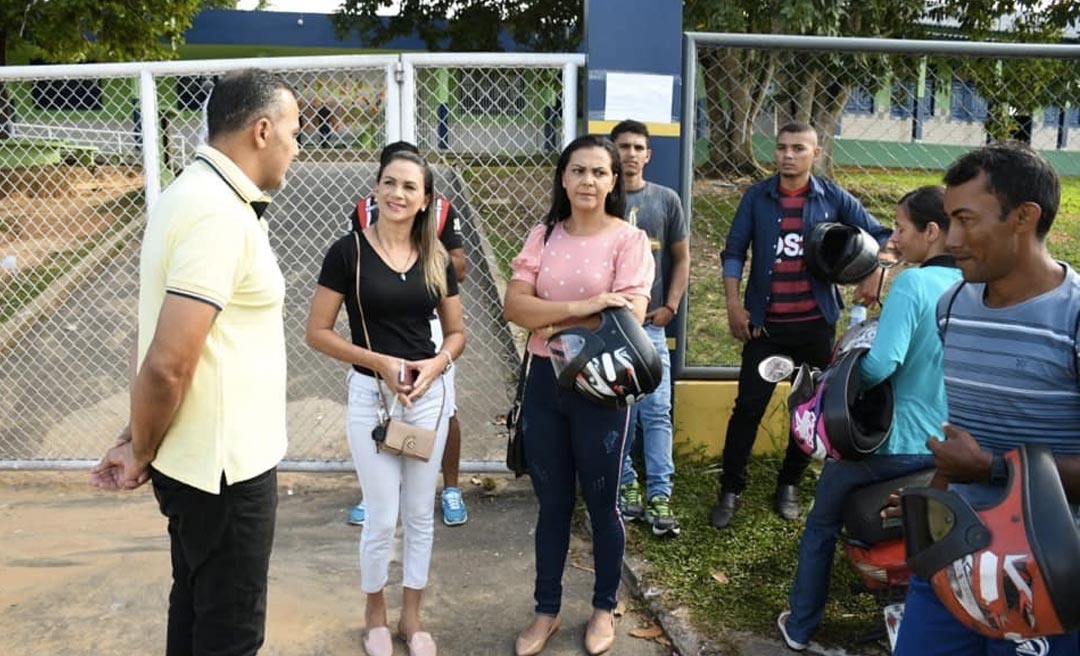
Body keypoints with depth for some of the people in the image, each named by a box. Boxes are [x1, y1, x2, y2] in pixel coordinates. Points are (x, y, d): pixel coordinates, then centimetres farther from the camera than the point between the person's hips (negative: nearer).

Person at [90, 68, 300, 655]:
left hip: (197, 459, 9)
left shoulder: (196, 192, 9)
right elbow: (167, 363, -26)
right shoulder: (221, 214, -23)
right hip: (224, 468, -9)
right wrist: (141, 453, -10)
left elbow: (165, 356, 11)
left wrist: (139, 443, 12)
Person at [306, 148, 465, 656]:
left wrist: (436, 364, -10)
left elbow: (456, 332, 11)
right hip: (371, 394, -3)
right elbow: (317, 332, -8)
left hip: (430, 393, 4)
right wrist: (380, 362, -17)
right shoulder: (348, 251, -8)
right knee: (382, 518, 3)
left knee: (420, 514, 13)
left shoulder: (436, 258, 3)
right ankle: (374, 615, 28)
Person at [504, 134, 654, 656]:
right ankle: (546, 610, 31)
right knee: (552, 504, 15)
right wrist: (581, 307, -22)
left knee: (601, 504, 11)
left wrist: (554, 323, -12)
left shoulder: (629, 239, -7)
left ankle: (604, 608, 32)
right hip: (545, 382, 4)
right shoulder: (543, 236, 3)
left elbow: (629, 320, -17)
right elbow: (514, 305, -9)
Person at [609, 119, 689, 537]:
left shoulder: (666, 200, 8)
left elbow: (681, 258, 11)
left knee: (656, 412, -3)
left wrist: (670, 306, 1)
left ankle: (659, 498, 1)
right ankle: (625, 486, 19)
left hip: (650, 323, 1)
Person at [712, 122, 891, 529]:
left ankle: (789, 485, 27)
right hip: (765, 323, -1)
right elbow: (734, 251, 2)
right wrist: (733, 304, -6)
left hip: (816, 322, 2)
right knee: (749, 406, -3)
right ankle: (731, 491, 7)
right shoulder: (757, 197, 0)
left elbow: (879, 235, 6)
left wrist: (875, 273, -12)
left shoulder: (833, 198, 0)